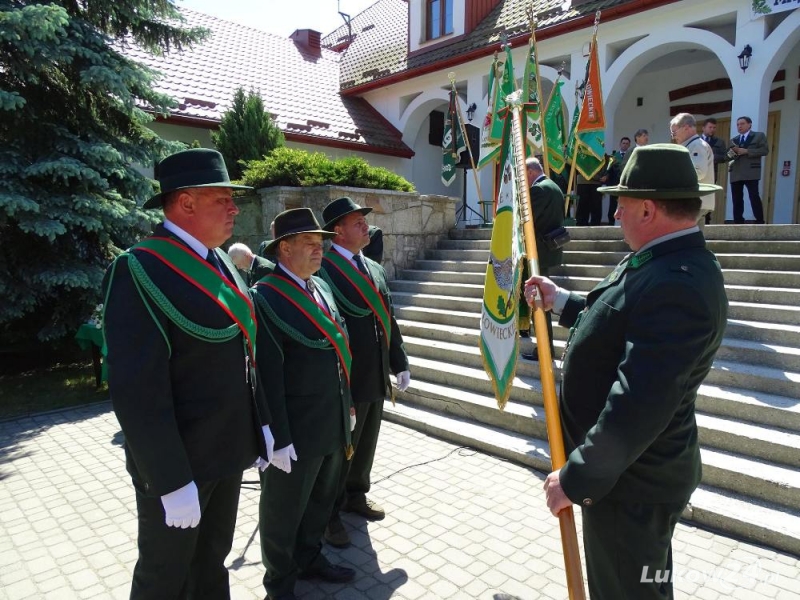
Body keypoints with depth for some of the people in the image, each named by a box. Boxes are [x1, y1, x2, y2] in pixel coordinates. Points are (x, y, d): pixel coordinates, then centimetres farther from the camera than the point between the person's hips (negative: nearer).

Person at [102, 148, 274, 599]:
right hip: (178, 461, -7)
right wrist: (171, 480, -22)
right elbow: (137, 391, -24)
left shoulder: (220, 263, 6)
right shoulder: (139, 272, -20)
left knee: (212, 561, 25)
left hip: (228, 449, 7)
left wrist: (261, 424, 10)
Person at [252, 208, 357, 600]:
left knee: (320, 501, 24)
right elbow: (268, 376, -21)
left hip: (333, 424, 8)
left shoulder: (321, 287, 8)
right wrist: (278, 438, -21)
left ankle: (309, 559, 46)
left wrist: (348, 405, 16)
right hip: (296, 432, -8)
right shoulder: (266, 297, -18)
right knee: (283, 512, 13)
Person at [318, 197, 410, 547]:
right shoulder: (322, 269, -15)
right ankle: (328, 514, 27)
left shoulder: (374, 268, 11)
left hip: (376, 376, 8)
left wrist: (400, 363, 12)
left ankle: (356, 495, 42)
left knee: (366, 443, 21)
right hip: (344, 380, -7)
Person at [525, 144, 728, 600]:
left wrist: (575, 478, -24)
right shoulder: (667, 262, 3)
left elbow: (637, 407, -34)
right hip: (631, 468, 9)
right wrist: (560, 300, 18)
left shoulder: (676, 286, -32)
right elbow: (617, 323, 19)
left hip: (632, 482, -9)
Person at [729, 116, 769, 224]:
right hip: (736, 174, 5)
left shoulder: (759, 136, 7)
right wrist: (731, 154, -8)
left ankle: (760, 222, -5)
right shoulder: (733, 140, 20)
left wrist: (746, 151, -12)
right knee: (736, 199, 3)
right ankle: (738, 222, 7)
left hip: (751, 172, -4)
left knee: (754, 197, -9)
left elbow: (765, 150, -5)